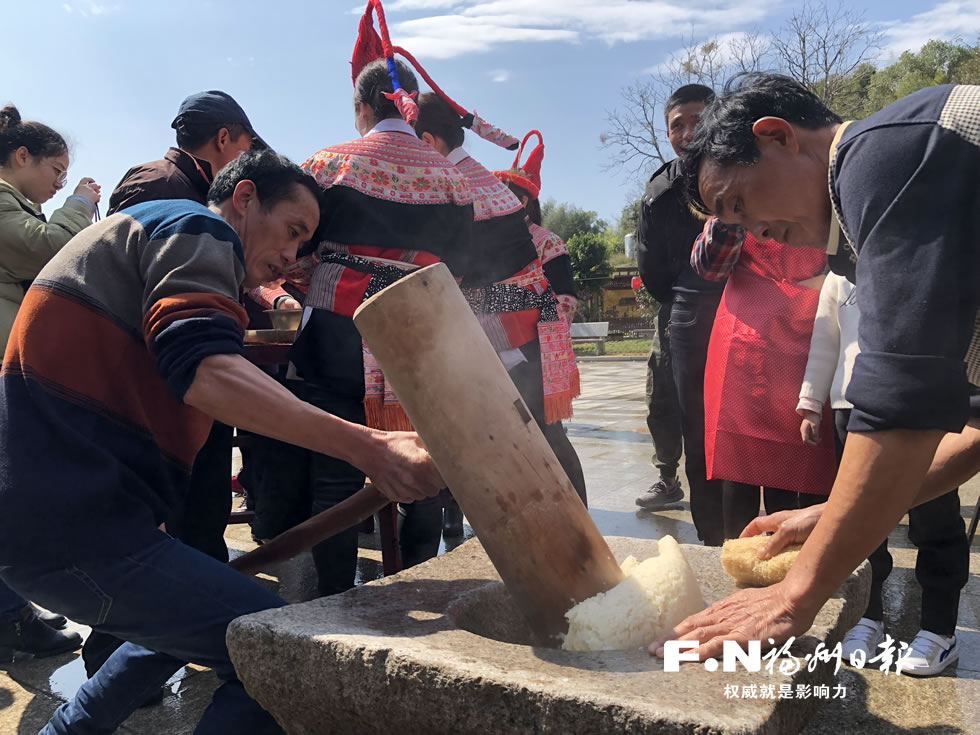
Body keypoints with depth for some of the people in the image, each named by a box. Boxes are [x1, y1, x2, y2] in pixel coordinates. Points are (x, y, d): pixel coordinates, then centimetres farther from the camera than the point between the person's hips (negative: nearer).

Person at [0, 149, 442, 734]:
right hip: (74, 517, -11)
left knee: (186, 619, 30)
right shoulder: (198, 229, -5)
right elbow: (202, 369, -25)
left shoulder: (145, 228, 27)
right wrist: (366, 448, -34)